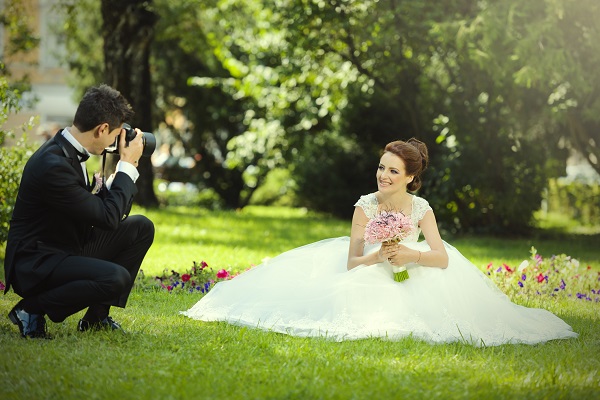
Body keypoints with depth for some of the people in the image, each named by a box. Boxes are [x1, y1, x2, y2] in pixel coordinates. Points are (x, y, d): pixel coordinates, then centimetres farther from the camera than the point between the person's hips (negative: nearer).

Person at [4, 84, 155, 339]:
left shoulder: (67, 151, 4)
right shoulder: (52, 165, -27)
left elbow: (95, 209, 13)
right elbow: (108, 218, -22)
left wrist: (126, 168, 4)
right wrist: (128, 166, -13)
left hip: (68, 249, 10)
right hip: (35, 264, -10)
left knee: (141, 228, 5)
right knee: (117, 278, -31)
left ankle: (97, 317, 9)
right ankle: (31, 310, -9)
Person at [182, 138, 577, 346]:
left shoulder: (421, 208, -14)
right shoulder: (365, 206, -17)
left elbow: (443, 259, -20)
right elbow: (351, 262, -16)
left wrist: (410, 254, -37)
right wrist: (377, 257, -37)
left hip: (408, 282, 2)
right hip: (367, 278, -2)